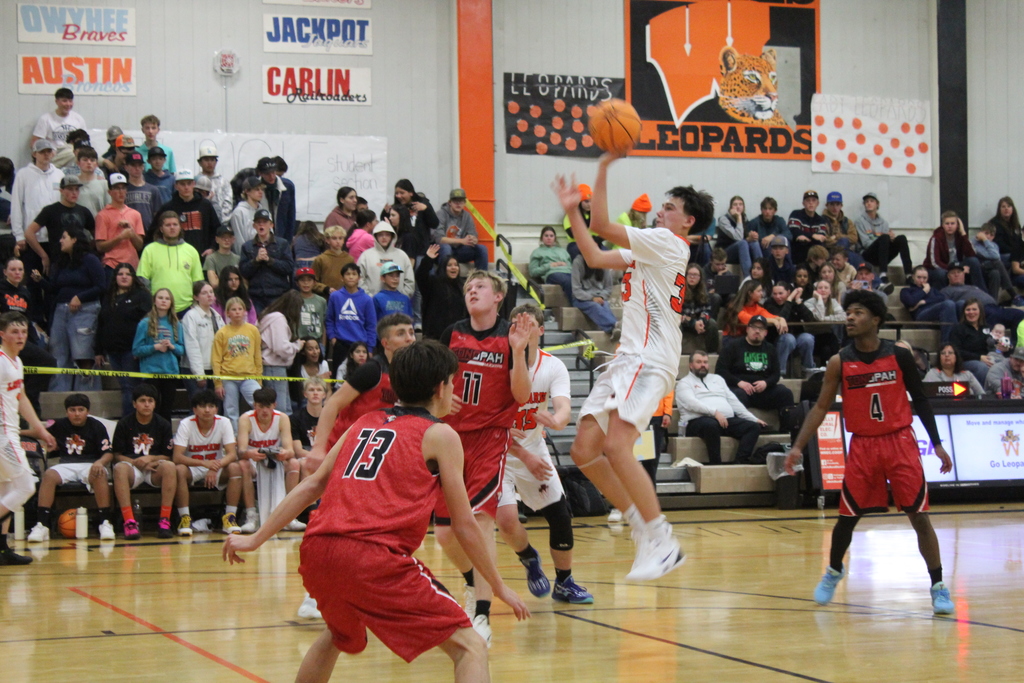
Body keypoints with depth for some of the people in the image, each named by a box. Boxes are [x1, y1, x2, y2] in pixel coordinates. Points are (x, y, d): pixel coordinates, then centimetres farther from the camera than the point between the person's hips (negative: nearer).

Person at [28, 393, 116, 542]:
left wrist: (99, 462, -25)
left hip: (90, 465, -2)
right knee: (49, 475, -30)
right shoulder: (60, 426, 8)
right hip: (67, 465, 2)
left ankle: (105, 522, -34)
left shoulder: (96, 426, 0)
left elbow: (108, 453, -5)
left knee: (100, 474, -37)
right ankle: (42, 525, -31)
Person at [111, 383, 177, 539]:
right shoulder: (124, 424, 3)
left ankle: (164, 522, -33)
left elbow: (168, 456, 6)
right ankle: (129, 522, -42)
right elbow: (116, 455, 2)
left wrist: (150, 459, -13)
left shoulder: (163, 425, 6)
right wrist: (136, 462, -16)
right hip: (133, 469, -1)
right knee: (120, 468, -36)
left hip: (154, 470, 1)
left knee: (169, 466, -33)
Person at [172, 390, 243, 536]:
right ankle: (185, 518, -26)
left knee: (235, 468, -28)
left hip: (217, 470, 2)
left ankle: (229, 517, -22)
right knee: (179, 470, -34)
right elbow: (177, 457, -23)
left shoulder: (224, 423, -9)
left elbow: (232, 455, -16)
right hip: (193, 469, -2)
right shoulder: (186, 424, -14)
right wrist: (205, 463, -37)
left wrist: (215, 467, -37)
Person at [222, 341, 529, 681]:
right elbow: (464, 525, 9)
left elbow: (313, 485, 22)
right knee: (470, 648, -3)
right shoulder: (439, 434, 9)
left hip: (316, 551, 7)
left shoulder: (366, 422, 24)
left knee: (339, 635, 37)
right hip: (372, 556, -7)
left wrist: (256, 539, 27)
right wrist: (499, 587, 18)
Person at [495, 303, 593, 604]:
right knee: (506, 518, -20)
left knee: (561, 516, 2)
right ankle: (528, 558, 14)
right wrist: (524, 455, -27)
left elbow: (564, 409, -24)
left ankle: (564, 583, 24)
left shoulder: (553, 366, -8)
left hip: (535, 451, 4)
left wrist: (555, 420, -49)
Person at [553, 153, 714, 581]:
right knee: (584, 451, 4)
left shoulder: (668, 243, -6)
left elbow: (602, 227, -12)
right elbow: (595, 257, 21)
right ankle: (643, 529, 11)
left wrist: (603, 169, -10)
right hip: (629, 358, 10)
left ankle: (664, 542, -18)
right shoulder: (650, 250, 23)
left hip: (650, 361, -10)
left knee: (616, 447, -24)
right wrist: (571, 210, 20)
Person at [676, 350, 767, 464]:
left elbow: (733, 401, 26)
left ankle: (740, 463, -34)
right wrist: (714, 412, -21)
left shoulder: (717, 379, 31)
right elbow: (691, 403, -8)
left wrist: (754, 419, 16)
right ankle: (716, 465, -38)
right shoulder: (684, 383, 11)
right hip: (699, 420, -6)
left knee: (754, 427, -18)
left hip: (728, 420, 6)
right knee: (711, 425, -41)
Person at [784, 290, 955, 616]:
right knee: (847, 516, 5)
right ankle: (833, 572, 32)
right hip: (862, 445, 1)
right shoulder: (840, 362, -3)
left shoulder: (900, 356, -4)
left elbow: (920, 400, 5)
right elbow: (821, 407, 2)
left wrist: (938, 444, 4)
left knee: (919, 515, -4)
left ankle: (938, 586, 3)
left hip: (899, 442, -1)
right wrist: (798, 446, -7)